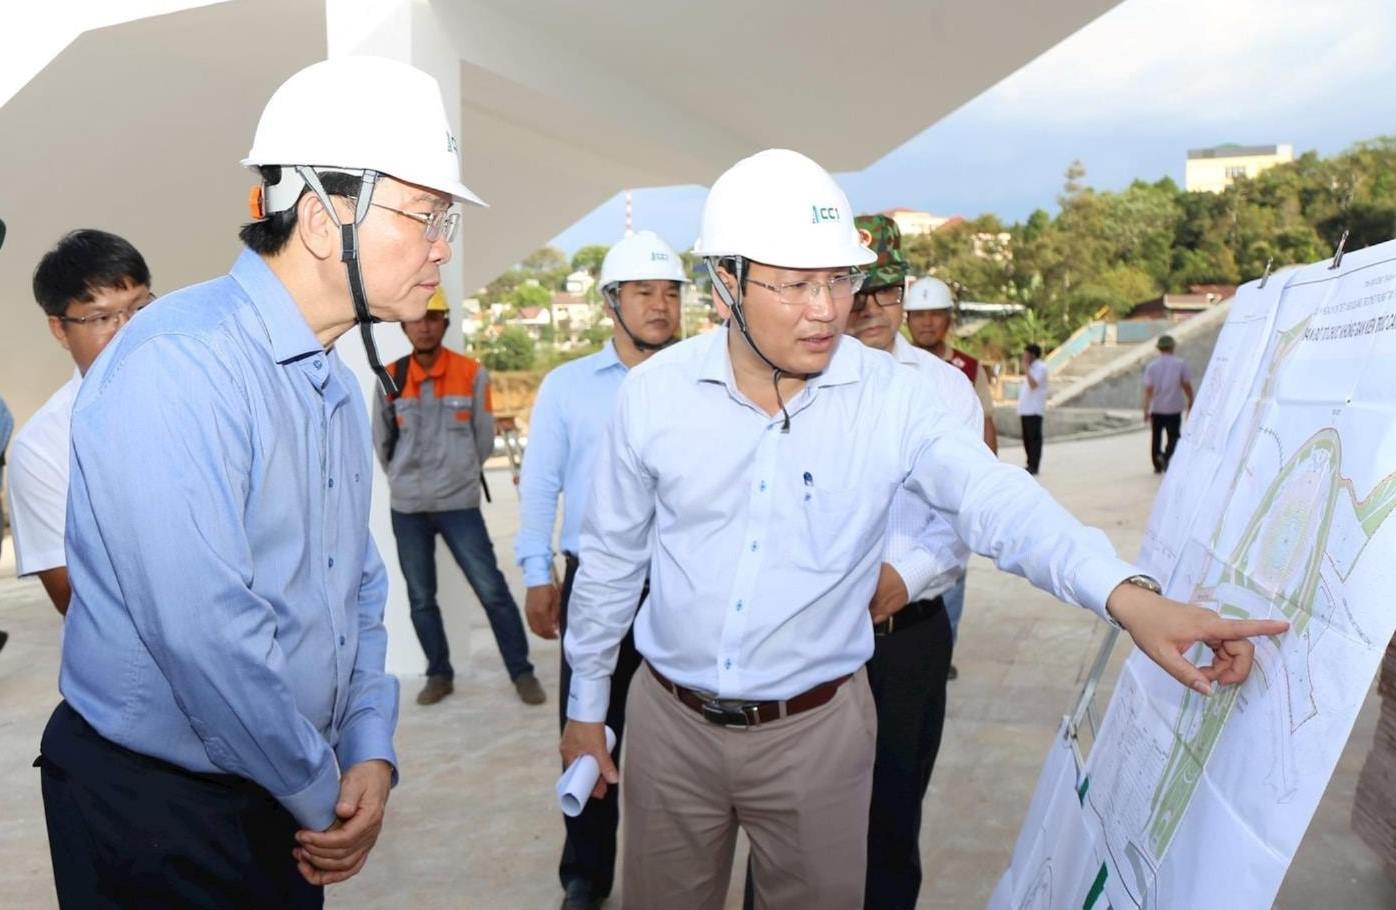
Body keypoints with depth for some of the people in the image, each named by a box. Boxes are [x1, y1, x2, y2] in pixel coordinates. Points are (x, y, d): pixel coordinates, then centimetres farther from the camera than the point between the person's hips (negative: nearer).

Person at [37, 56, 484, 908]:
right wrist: (324, 795, -14)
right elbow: (206, 630, -27)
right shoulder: (178, 363, -22)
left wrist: (370, 752, -1)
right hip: (155, 813, -7)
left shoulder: (340, 386, 6)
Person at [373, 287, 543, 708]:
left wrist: (458, 475, 9)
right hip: (407, 509, 3)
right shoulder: (390, 379, 0)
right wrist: (405, 480, 13)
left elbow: (484, 438, 2)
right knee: (421, 598, 11)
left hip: (459, 504, -2)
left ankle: (522, 672, 11)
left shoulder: (472, 374, -6)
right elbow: (381, 441, 11)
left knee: (492, 591, -1)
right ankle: (439, 674, 26)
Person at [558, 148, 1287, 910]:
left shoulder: (892, 398, -12)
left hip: (815, 729, -1)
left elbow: (998, 503, -18)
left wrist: (1127, 596, -36)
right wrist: (585, 705, 8)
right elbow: (611, 558, 1)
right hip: (668, 720, 2)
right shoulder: (653, 393, -9)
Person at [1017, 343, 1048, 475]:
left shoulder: (1041, 367, -7)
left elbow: (1033, 384, -20)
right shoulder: (1031, 368, 21)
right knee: (1027, 438, 10)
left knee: (1034, 438, -7)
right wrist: (1020, 409, 18)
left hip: (1034, 410, -9)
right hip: (1025, 409, 9)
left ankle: (1034, 466, -6)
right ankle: (1030, 464, 16)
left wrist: (1026, 369, -13)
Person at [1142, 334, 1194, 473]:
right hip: (1174, 407, -2)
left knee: (1156, 437, 14)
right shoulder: (1181, 364, -5)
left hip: (1156, 408, 2)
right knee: (1173, 437, 5)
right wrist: (1190, 403, 11)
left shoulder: (1152, 365, -2)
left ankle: (1157, 465, 17)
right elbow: (1187, 386, -3)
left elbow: (1148, 389, -7)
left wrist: (1146, 409, -7)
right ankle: (1166, 456, -20)